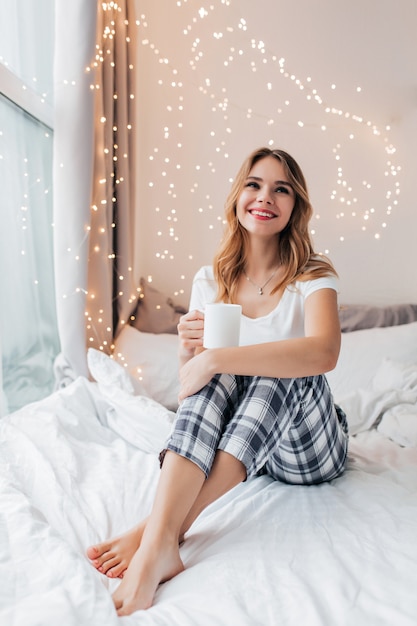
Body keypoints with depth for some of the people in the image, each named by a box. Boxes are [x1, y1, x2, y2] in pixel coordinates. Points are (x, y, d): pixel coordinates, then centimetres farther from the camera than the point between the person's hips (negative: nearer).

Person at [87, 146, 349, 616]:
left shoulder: (312, 276, -9)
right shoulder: (210, 281, 1)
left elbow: (324, 352, -33)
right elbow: (190, 384, 2)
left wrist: (213, 359, -35)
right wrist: (188, 350, -21)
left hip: (309, 450, -1)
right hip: (228, 443, 2)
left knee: (283, 369, -31)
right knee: (215, 376, -28)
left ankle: (161, 531, -37)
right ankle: (159, 542, -39)